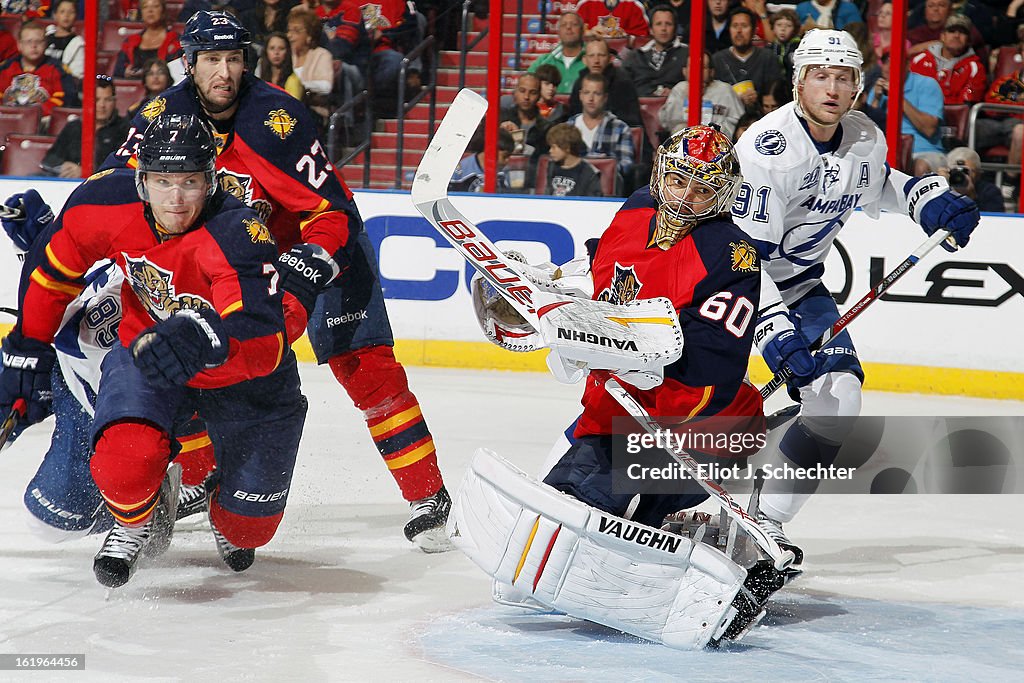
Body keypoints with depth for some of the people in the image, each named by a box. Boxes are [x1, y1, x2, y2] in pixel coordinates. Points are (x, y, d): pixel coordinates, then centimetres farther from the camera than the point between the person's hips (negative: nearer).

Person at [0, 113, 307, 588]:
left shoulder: (237, 236, -35)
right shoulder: (106, 202, -21)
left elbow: (263, 347, -47)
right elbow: (55, 270, 0)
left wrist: (207, 336, -66)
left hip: (241, 375, -2)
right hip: (148, 349, 2)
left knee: (250, 525, 4)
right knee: (125, 459, -28)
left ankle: (229, 525, 45)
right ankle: (137, 520, 10)